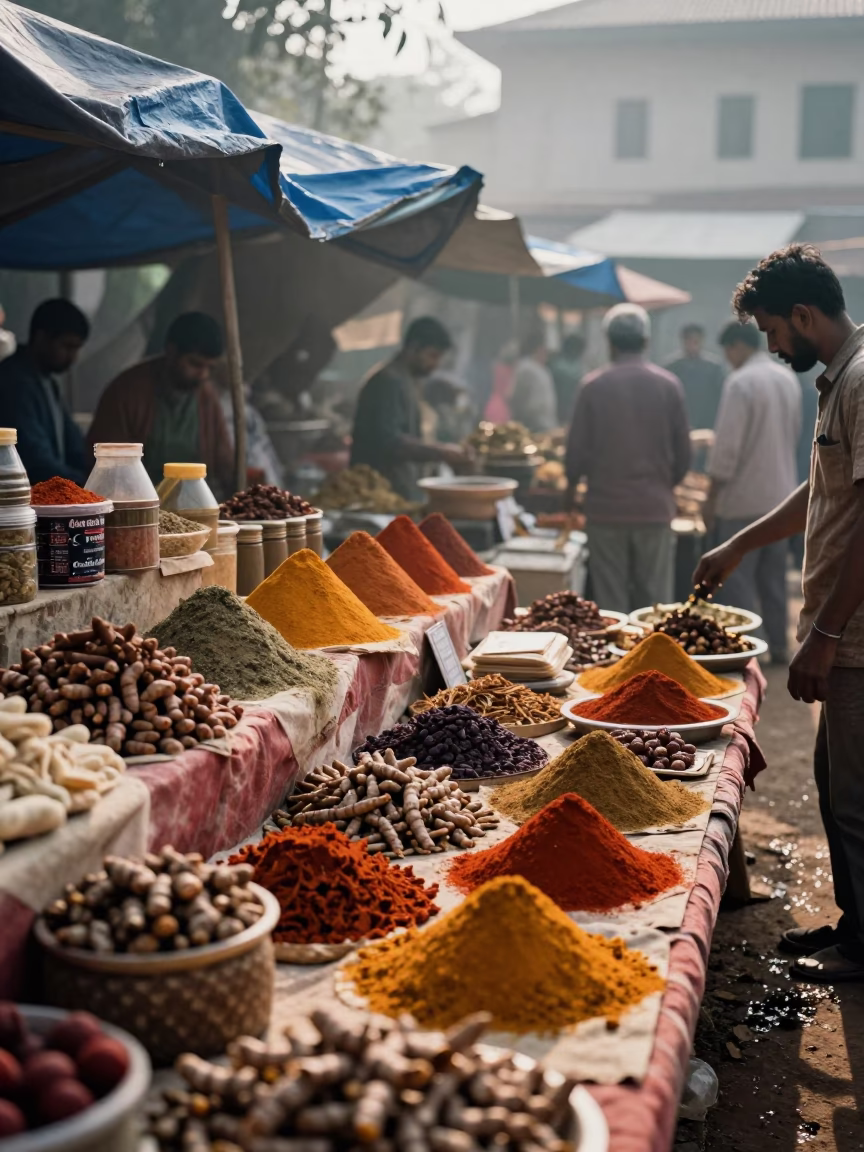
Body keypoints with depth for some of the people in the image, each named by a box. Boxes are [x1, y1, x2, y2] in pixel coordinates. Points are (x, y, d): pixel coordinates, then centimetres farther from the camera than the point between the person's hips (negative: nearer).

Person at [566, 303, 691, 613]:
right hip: (655, 508, 1)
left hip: (606, 507, -1)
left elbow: (577, 449, -3)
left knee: (610, 605, 5)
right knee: (655, 602, 7)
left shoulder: (593, 385, -5)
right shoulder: (668, 385, -1)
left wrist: (572, 487, 17)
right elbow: (683, 453, 2)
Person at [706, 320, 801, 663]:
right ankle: (778, 647, 20)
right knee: (774, 577, 15)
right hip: (781, 494, 7)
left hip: (744, 497, -7)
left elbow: (727, 447, -17)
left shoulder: (740, 383, -16)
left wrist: (711, 498, -10)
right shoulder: (788, 379, 8)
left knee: (738, 578, -1)